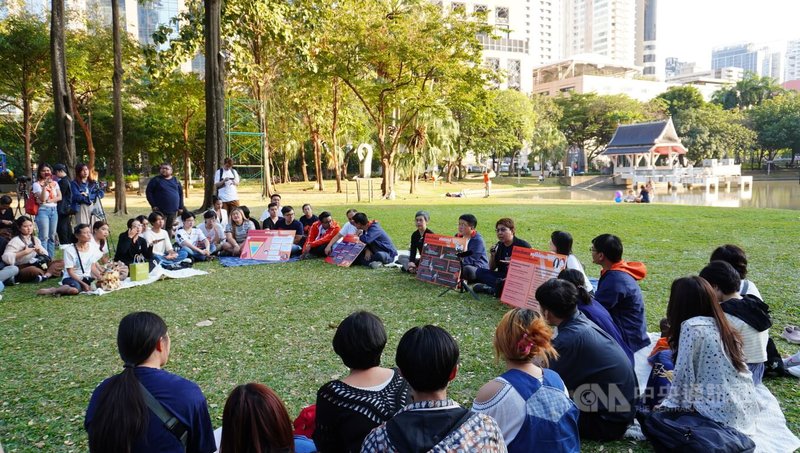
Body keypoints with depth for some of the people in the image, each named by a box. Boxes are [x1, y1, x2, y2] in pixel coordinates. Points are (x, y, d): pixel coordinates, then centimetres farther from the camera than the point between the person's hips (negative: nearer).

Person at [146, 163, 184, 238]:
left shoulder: (175, 180, 11)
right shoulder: (156, 180, 0)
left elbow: (180, 193, 14)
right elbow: (148, 192, -3)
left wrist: (181, 207, 8)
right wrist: (153, 205, -10)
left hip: (174, 210, 4)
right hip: (160, 210, -4)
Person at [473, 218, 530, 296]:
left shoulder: (523, 245, -5)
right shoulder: (499, 246, 9)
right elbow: (492, 268, 12)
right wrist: (492, 255, -6)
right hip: (502, 276, 6)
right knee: (479, 271, -14)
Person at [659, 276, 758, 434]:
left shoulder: (691, 326, -14)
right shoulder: (719, 324, 8)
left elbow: (684, 375, -13)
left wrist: (669, 404, -1)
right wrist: (674, 375, 26)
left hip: (721, 413, -8)